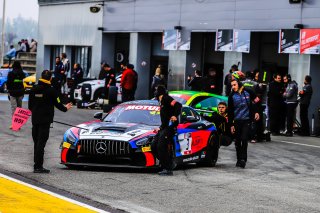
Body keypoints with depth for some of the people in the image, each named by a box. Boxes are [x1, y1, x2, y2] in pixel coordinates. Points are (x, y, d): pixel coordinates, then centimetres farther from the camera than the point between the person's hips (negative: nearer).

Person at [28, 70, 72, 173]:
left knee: (36, 141, 13)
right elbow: (57, 104, -4)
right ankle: (38, 166, -11)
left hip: (35, 119, 5)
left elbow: (30, 106, 11)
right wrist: (65, 108, 16)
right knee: (41, 142, -7)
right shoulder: (51, 90, -11)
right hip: (45, 120, -5)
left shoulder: (33, 89, 5)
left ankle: (37, 164, 18)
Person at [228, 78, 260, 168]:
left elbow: (255, 101, 14)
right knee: (237, 141, 7)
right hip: (237, 121, 2)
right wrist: (231, 124, 0)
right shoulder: (232, 96, 0)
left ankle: (243, 159, -11)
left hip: (247, 120, -2)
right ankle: (239, 159, 18)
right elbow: (230, 111, 3)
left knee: (244, 139, -12)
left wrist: (256, 112, 4)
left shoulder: (247, 92, -3)